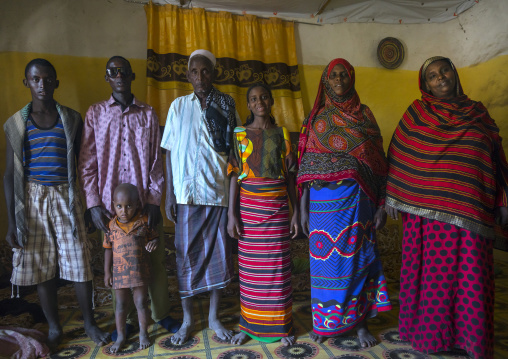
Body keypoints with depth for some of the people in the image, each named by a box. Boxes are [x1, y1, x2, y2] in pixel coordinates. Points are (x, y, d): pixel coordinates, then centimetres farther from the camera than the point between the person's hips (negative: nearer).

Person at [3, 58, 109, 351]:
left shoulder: (71, 118, 4)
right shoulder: (16, 123, 3)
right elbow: (11, 175, 3)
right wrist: (12, 221, -1)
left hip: (66, 197, 0)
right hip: (32, 198, 1)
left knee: (79, 263, 1)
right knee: (42, 269, 7)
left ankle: (90, 323, 20)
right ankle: (54, 328, 26)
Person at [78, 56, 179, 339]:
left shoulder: (148, 113, 7)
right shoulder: (96, 113, 6)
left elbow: (156, 160, 5)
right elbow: (87, 163, 3)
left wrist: (154, 199, -4)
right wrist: (93, 203, -4)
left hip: (145, 202, 0)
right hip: (111, 205, 0)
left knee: (156, 259, 6)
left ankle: (161, 313, 24)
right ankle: (125, 319, 25)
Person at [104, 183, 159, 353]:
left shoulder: (144, 222, -9)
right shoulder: (112, 225, -3)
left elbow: (154, 236, 3)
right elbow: (108, 248, 4)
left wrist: (153, 243, -22)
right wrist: (107, 272, 5)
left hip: (140, 270, -1)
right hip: (120, 271, 2)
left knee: (141, 302, 8)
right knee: (121, 305, 12)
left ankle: (143, 334, 27)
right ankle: (120, 336, 29)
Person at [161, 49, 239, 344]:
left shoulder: (226, 106, 5)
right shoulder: (179, 106, 6)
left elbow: (234, 150, 4)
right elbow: (170, 152, 6)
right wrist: (169, 194, 1)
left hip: (218, 192, 0)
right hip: (187, 194, 0)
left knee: (218, 254, 7)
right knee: (187, 255, 6)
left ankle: (214, 317, 25)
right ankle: (188, 318, 24)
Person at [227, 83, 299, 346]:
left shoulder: (282, 134, 8)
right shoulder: (240, 134, 5)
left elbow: (290, 175, 7)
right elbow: (234, 176, 0)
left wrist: (296, 211, 2)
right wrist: (231, 213, -6)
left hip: (277, 206, 1)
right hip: (248, 205, 0)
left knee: (277, 266, 4)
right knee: (249, 267, 5)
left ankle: (281, 325, 20)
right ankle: (249, 324, 22)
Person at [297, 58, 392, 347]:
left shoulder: (364, 114, 7)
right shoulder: (316, 118, 7)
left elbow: (378, 161, 5)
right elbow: (306, 166, 5)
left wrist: (382, 204, 0)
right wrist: (303, 207, 1)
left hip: (356, 198, 0)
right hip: (323, 199, 0)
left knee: (356, 256, 5)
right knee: (325, 256, 6)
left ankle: (360, 321, 22)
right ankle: (326, 321, 23)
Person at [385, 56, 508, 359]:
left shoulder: (478, 113, 15)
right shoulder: (417, 113, 7)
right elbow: (399, 157, 5)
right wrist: (392, 197, 0)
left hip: (471, 211, 2)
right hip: (427, 209, -2)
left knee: (471, 275, 4)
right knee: (430, 272, 4)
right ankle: (428, 333, 20)